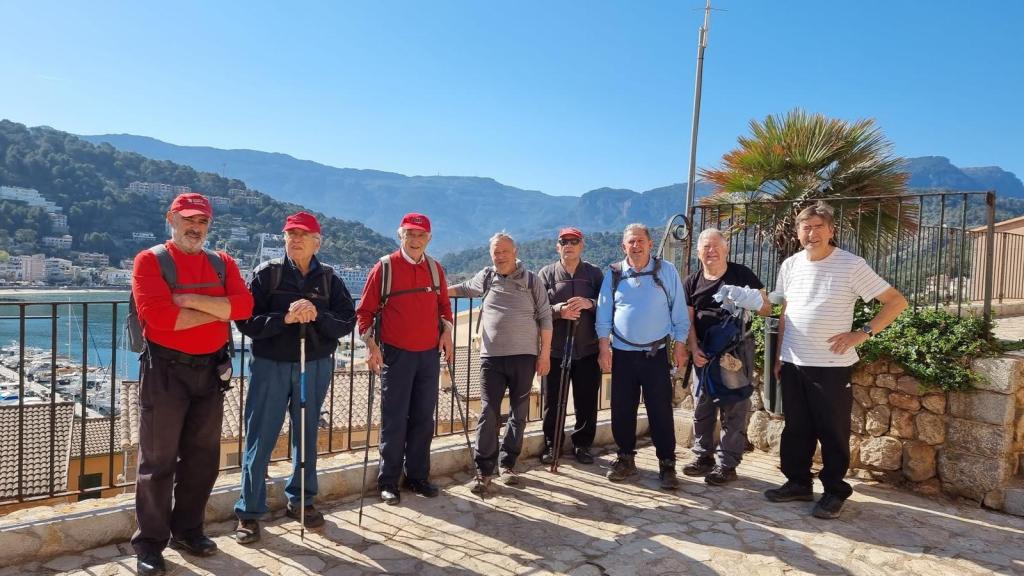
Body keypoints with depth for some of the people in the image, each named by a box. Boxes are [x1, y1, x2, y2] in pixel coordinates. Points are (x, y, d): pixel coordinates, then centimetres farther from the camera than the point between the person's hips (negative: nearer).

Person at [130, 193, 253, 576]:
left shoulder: (222, 263, 9)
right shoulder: (151, 260, -5)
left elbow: (243, 305, -8)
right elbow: (159, 316, -20)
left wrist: (192, 300, -18)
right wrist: (217, 310, -13)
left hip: (211, 370, 5)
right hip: (165, 370, -5)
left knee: (202, 458, 13)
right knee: (158, 460, 3)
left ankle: (187, 530, 29)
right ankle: (150, 543, 16)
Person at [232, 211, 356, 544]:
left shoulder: (329, 279, 3)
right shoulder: (266, 274, -3)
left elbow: (348, 322, -3)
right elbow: (246, 320, -9)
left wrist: (317, 316, -20)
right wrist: (285, 318, -23)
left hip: (315, 367, 2)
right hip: (270, 366, -2)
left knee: (307, 436, 13)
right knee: (260, 440, 2)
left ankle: (300, 501, 31)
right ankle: (249, 512, 15)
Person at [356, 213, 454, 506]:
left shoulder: (435, 269, 8)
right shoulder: (385, 266, -5)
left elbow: (443, 304, 20)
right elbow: (365, 310, -3)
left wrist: (446, 331, 4)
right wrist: (371, 343, -13)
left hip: (429, 354, 4)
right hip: (396, 354, -4)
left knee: (423, 419, 10)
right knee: (394, 420, 1)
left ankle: (418, 476, 23)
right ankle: (388, 482, 14)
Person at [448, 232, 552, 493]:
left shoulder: (531, 280, 3)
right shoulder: (485, 277, 8)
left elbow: (545, 318, 3)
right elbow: (463, 288, 28)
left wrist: (545, 353, -2)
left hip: (524, 356, 0)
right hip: (492, 357, 1)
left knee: (519, 413, 8)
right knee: (488, 413, -3)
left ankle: (508, 463, 23)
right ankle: (484, 470, 6)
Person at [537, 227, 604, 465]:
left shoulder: (594, 273, 8)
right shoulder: (546, 273, 5)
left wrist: (589, 304, -16)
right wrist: (558, 310, -19)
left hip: (588, 350, 1)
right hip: (556, 350, -1)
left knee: (587, 402, 9)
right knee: (553, 402, 7)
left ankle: (582, 445, 25)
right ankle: (551, 445, 23)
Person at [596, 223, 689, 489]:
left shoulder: (666, 271, 0)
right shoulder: (613, 274, 3)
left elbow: (679, 312, 2)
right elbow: (604, 314, 4)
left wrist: (679, 345, -1)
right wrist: (604, 347, -2)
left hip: (656, 353, -2)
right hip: (623, 354, 2)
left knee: (661, 410, 0)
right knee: (622, 410, 8)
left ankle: (667, 464, 12)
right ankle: (625, 459, 24)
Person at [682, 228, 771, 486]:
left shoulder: (742, 274, -4)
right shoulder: (692, 282, 6)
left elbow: (767, 309, -2)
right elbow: (689, 320, 7)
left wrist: (757, 303, -25)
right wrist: (694, 349, -5)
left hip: (737, 350, -4)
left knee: (734, 409, 0)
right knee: (702, 406, 11)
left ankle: (727, 464, 8)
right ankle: (703, 456, 25)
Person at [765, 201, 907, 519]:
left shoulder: (852, 265, -9)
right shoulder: (790, 266, 6)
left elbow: (897, 301, -6)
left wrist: (862, 333, -14)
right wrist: (779, 356, 13)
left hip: (832, 365, -4)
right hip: (793, 364, 5)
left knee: (833, 432, 5)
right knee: (796, 428, 14)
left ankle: (835, 492, 20)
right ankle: (798, 482, 28)